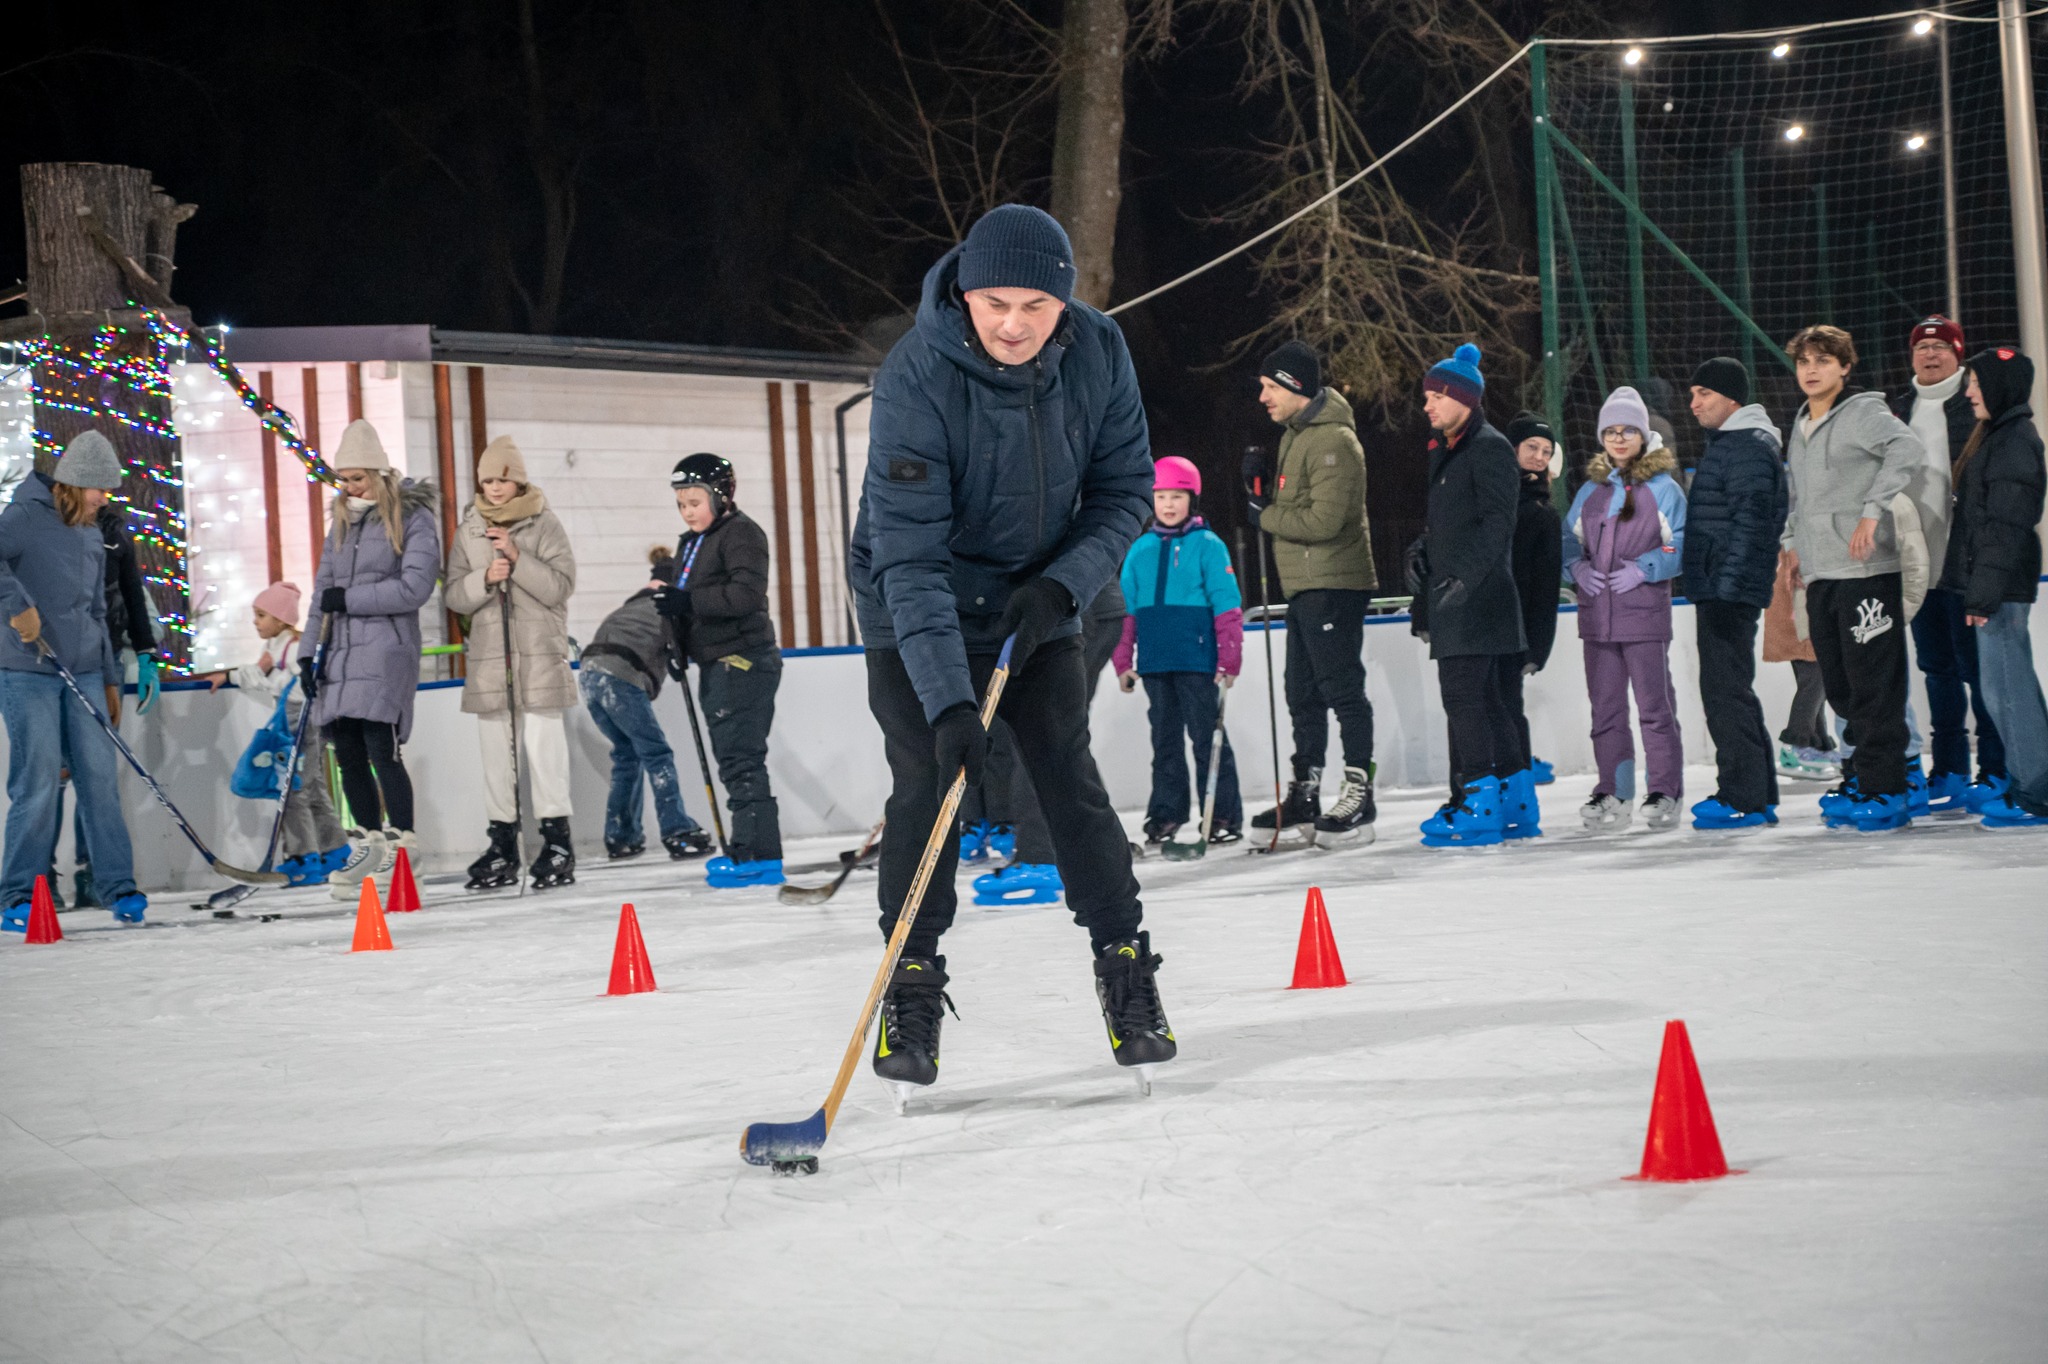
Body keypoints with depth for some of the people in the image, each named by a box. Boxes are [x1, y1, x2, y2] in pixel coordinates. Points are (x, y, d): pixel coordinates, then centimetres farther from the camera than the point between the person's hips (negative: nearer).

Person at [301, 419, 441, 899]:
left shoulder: (413, 518, -4)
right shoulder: (342, 522, 18)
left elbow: (414, 588, -14)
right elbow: (324, 589, 18)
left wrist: (349, 599, -10)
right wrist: (308, 652, 11)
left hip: (386, 647, -7)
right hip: (340, 650, 7)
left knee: (381, 747, -14)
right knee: (347, 753, 7)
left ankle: (401, 844, -6)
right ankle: (368, 844, 19)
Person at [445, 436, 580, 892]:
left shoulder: (545, 525, 0)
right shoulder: (469, 530, 9)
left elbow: (561, 586, -7)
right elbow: (454, 595, 7)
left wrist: (518, 559, -18)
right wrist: (485, 579, -12)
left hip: (540, 654, -3)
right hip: (489, 656, 4)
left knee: (542, 745, -6)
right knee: (496, 750, 7)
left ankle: (557, 841, -1)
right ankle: (502, 847, 13)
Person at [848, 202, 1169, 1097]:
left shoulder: (1098, 352, -15)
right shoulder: (914, 380, -29)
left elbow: (1125, 492, -3)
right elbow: (910, 556, -32)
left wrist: (1061, 585, -20)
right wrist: (948, 702, -39)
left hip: (1038, 603, 3)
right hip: (916, 615, -3)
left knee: (1070, 779, -2)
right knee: (926, 788, -9)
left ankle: (1126, 970, 9)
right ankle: (912, 983, 5)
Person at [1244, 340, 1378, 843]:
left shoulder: (1333, 441, -16)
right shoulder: (1294, 434, 16)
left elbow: (1324, 519, -25)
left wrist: (1266, 518, -12)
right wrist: (1262, 489, 3)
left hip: (1333, 584, -10)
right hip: (1303, 585, 10)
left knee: (1341, 687, -8)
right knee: (1303, 693, 14)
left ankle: (1359, 793, -4)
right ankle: (1305, 793, 22)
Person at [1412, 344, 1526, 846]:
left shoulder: (1490, 448, -8)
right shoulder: (1443, 452, 21)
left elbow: (1495, 524, -17)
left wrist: (1463, 577, -22)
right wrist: (1426, 605, 22)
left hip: (1478, 599, -10)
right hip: (1453, 602, 10)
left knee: (1465, 697, -12)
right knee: (1487, 701, 12)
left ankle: (1479, 803, -11)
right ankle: (1515, 794, 18)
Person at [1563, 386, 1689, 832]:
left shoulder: (1662, 487, -2)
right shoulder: (1590, 490, 13)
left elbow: (1682, 544, -5)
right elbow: (1569, 539, 17)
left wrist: (1644, 568, -16)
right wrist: (1577, 567, -3)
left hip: (1645, 611, -5)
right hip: (1596, 613, 5)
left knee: (1655, 703, -1)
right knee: (1605, 707, 8)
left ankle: (1665, 791, 6)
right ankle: (1612, 793, 15)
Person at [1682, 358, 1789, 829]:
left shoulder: (1750, 448, -13)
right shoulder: (1726, 444, 20)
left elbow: (1750, 523, -20)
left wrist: (1726, 588, -24)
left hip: (1730, 591, -11)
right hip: (1716, 590, 11)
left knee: (1726, 690, -9)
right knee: (1729, 689, 13)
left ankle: (1743, 799, -7)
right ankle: (1759, 794, 19)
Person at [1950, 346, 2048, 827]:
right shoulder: (1998, 435, 18)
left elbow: (2006, 525, -20)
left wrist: (1984, 589, -21)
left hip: (2002, 585, -10)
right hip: (1993, 583, 10)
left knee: (2005, 687, -8)